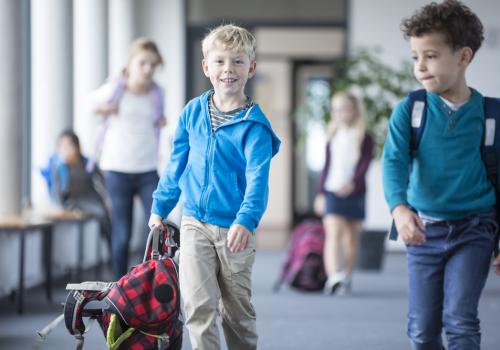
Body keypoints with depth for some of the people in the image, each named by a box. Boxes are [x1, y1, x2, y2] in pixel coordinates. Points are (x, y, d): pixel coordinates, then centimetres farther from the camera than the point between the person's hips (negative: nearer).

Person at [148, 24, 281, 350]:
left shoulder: (254, 125, -12)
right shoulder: (192, 112, 2)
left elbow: (258, 177, -22)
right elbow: (177, 165, 13)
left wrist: (246, 220, -36)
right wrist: (160, 207, 16)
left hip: (235, 229, -2)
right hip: (195, 223, 3)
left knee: (237, 310, 12)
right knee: (198, 304, -10)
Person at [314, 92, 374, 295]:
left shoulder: (364, 138, 2)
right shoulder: (332, 137, 12)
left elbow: (364, 165, -10)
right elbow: (326, 166, 15)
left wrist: (352, 183, -27)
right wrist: (321, 193, 11)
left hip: (354, 193, -1)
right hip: (332, 192, 1)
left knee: (351, 238, 5)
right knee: (333, 234, -12)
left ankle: (346, 279, 10)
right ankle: (333, 277, -23)